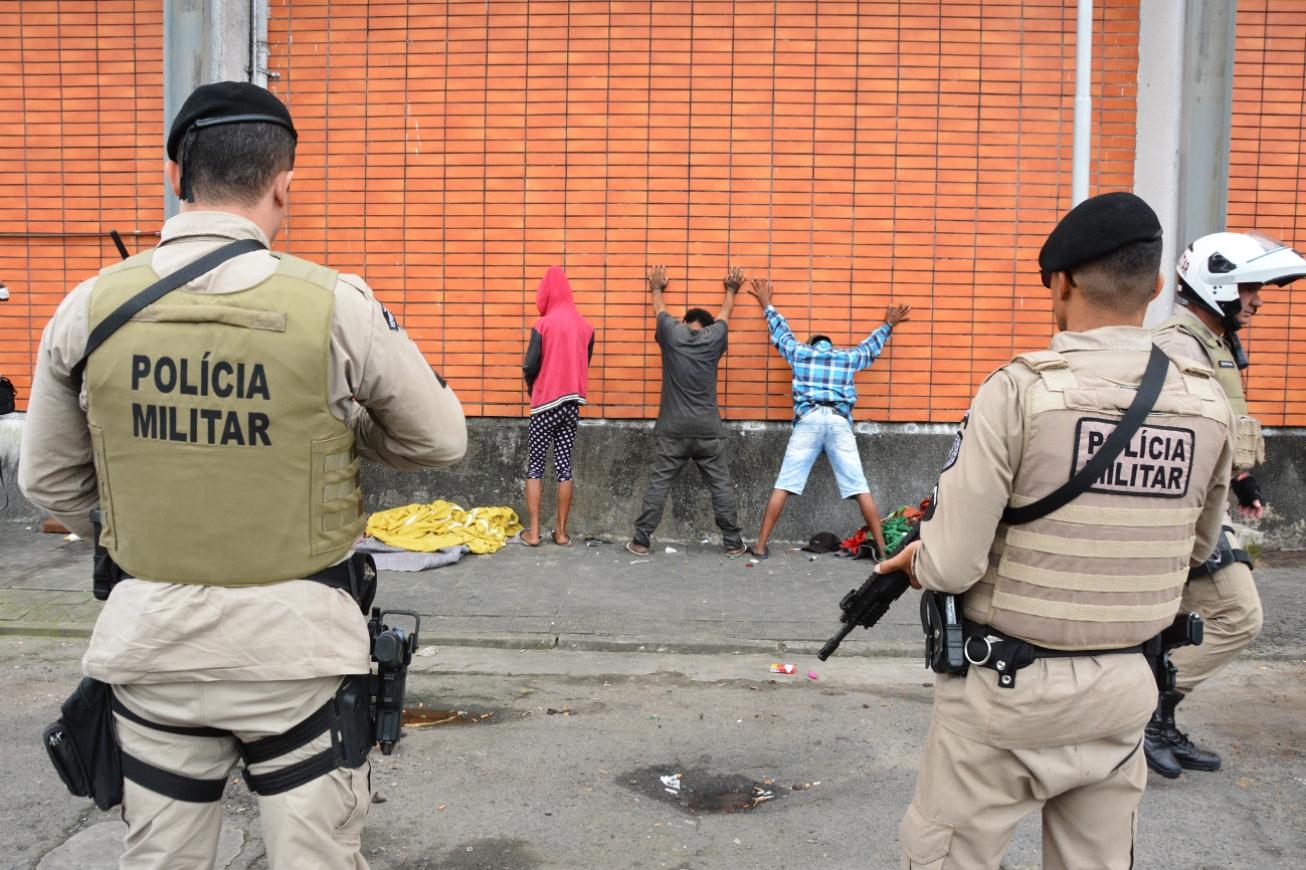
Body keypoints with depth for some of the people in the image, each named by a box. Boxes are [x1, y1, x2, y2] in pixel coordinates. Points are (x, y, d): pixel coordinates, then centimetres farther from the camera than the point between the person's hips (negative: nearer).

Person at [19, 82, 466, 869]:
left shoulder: (91, 308, -3)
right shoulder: (335, 306, -13)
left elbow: (50, 480, 9)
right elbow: (441, 440, -1)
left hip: (151, 636, 3)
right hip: (297, 636, -3)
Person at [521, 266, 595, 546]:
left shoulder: (543, 325, -10)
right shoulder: (585, 326, 4)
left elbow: (530, 367, -11)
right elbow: (584, 364, 10)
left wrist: (533, 388, 9)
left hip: (546, 404, -4)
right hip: (572, 404, 4)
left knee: (534, 465, 5)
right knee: (564, 464, 8)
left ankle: (533, 532, 3)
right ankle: (561, 532, 10)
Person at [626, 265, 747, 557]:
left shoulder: (671, 334, 1)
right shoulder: (714, 337, 3)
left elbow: (660, 310, 23)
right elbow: (725, 312, 24)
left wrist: (656, 288, 43)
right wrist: (731, 289, 44)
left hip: (672, 430, 0)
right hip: (708, 430, 0)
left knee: (658, 484, 3)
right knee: (721, 485, 6)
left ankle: (641, 541, 5)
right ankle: (733, 543, 10)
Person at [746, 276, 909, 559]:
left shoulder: (799, 352, 20)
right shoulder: (849, 357, 22)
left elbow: (780, 331, 36)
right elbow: (872, 345, 40)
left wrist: (767, 305, 52)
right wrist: (888, 324, 58)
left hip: (808, 420, 0)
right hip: (839, 422, 1)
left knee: (784, 485, -2)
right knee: (860, 488, 1)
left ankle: (761, 545, -4)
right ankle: (882, 548, 0)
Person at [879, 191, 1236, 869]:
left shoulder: (1021, 390, -18)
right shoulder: (1208, 407, -3)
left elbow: (952, 564, -19)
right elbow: (1192, 551, 12)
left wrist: (918, 558, 2)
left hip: (1009, 686, -5)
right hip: (1124, 688, 5)